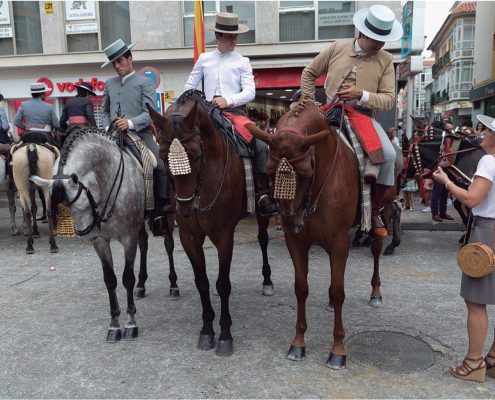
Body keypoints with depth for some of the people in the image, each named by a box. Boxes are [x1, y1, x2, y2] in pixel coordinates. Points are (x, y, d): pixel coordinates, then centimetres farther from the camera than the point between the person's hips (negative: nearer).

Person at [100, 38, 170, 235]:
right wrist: (107, 127, 5)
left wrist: (130, 123, -20)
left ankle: (159, 213, -12)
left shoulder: (145, 82, 6)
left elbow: (150, 114, -4)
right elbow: (104, 110, 25)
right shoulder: (110, 83, 20)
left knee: (162, 167, -22)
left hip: (140, 133, -4)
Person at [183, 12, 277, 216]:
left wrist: (227, 101, -19)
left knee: (261, 147, -20)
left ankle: (262, 195, -14)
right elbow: (189, 88, 16)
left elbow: (249, 92, -3)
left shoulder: (242, 62, 8)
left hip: (234, 112, -1)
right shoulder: (204, 59, 12)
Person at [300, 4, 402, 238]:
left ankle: (374, 211, -3)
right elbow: (309, 73, 17)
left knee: (389, 155, -21)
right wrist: (309, 100, 5)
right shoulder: (337, 48, 6)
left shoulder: (386, 60, 5)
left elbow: (388, 100, -1)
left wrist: (362, 95, -18)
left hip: (364, 115, 0)